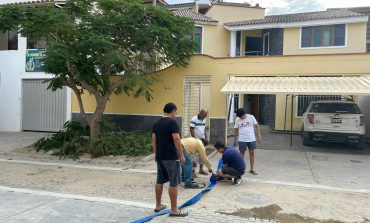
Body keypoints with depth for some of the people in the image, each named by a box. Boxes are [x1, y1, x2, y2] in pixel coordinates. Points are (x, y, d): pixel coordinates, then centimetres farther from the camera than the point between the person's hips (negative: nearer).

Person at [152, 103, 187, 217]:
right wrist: (181, 155, -12)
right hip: (171, 157, -8)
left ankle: (158, 205, 26)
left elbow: (153, 140, 12)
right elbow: (176, 140, -19)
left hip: (160, 157, 8)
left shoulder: (157, 123, 10)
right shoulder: (172, 122, -13)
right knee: (174, 183, -1)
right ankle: (174, 210, 5)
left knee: (159, 181, 16)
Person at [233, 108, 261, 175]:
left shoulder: (251, 117, -6)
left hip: (251, 139, 0)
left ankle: (252, 169, 19)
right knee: (242, 153, 6)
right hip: (242, 140, 0)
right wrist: (235, 140, 8)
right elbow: (236, 130, 5)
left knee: (252, 153, 7)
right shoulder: (237, 120, -4)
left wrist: (259, 137, -5)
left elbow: (257, 127, -1)